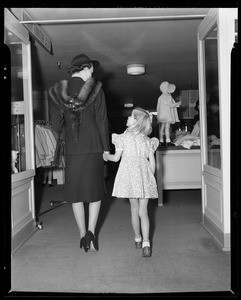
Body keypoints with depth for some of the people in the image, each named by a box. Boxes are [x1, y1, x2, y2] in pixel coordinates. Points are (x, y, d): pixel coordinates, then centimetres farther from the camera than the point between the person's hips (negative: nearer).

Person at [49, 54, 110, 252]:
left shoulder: (57, 92, 1)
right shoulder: (95, 89, -6)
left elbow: (57, 126, 2)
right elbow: (103, 122, -5)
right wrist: (106, 148, 3)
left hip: (72, 150, 2)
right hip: (94, 148, -2)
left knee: (76, 193, 12)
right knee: (95, 191, 11)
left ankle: (83, 235, 18)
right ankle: (91, 231, 1)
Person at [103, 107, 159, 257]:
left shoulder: (123, 137, -1)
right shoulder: (147, 140, 7)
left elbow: (116, 158, 1)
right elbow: (152, 162, 4)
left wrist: (106, 156, 21)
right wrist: (151, 177, 16)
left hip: (129, 175, -1)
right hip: (144, 175, 1)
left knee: (134, 209, 14)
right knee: (143, 211, 2)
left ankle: (137, 239, 29)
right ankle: (146, 243, -10)